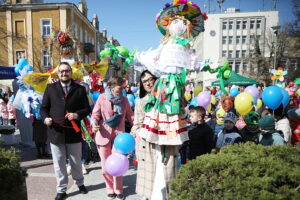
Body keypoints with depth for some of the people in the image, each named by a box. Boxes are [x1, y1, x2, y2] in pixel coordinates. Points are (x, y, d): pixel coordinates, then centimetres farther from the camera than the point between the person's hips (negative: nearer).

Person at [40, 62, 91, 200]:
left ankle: (80, 183, 39)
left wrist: (77, 114, -18)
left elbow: (87, 109, 2)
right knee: (59, 164, 11)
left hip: (73, 132, 0)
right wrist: (45, 118, -15)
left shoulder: (80, 89, 3)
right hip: (55, 132, 1)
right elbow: (44, 108, 6)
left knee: (76, 162, 16)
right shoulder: (50, 88, 5)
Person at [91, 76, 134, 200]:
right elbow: (95, 115, -3)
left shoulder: (124, 100, 1)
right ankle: (110, 188, 34)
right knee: (105, 167, 9)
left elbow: (130, 116, 3)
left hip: (119, 135, 1)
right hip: (104, 135, -1)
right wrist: (94, 124, -23)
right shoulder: (102, 98, -6)